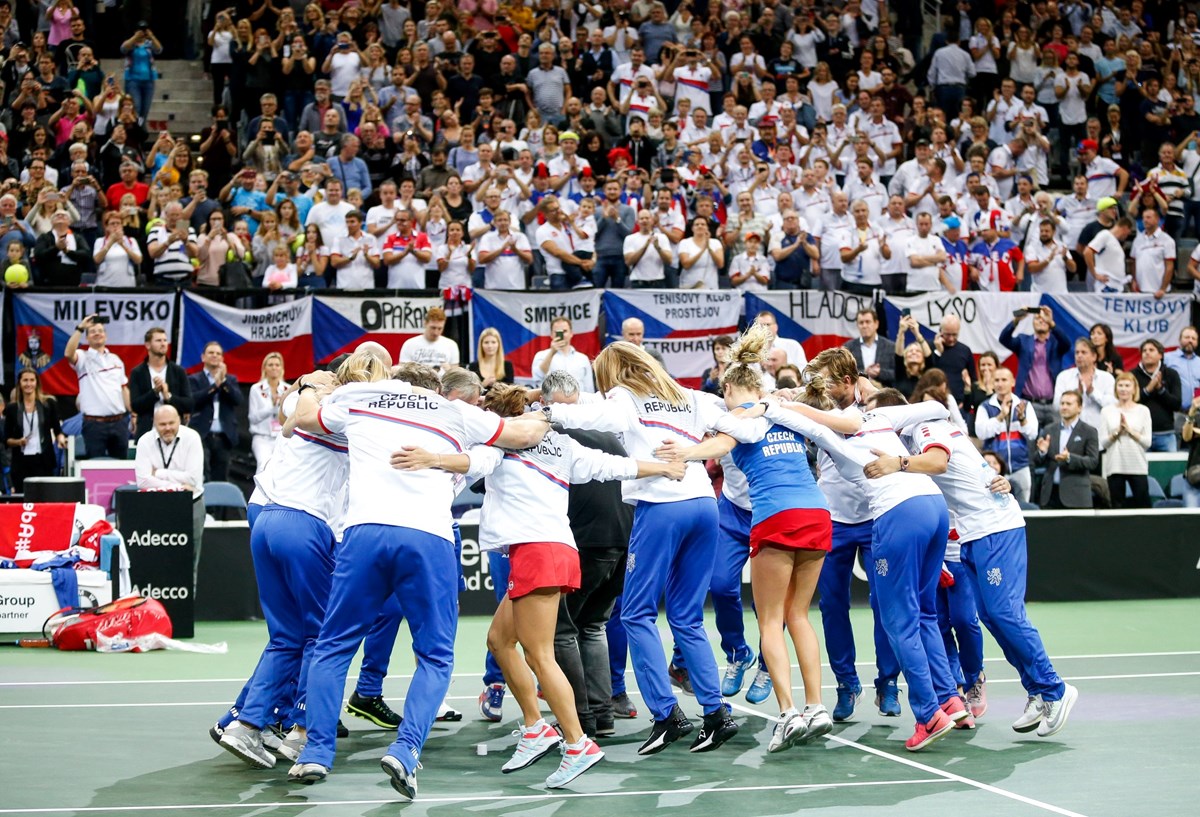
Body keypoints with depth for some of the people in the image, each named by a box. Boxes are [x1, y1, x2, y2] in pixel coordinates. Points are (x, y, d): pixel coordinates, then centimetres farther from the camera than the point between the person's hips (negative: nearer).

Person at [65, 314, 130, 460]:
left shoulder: (115, 359, 15)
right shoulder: (83, 357, 0)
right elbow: (68, 354, -23)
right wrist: (80, 328, -25)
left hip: (119, 421, 4)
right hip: (95, 424, -4)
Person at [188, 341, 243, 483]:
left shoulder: (231, 379, 18)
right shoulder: (195, 379, 9)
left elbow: (238, 400, 1)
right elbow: (194, 400, -9)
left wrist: (224, 381, -9)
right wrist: (215, 384, -11)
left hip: (224, 437, 3)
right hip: (202, 436, -3)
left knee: (220, 480, 3)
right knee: (203, 480, -16)